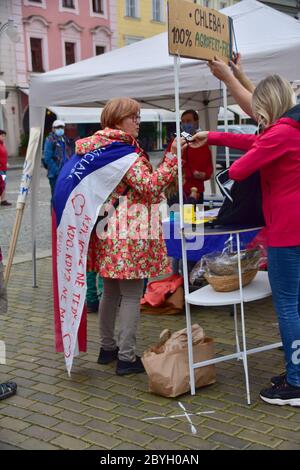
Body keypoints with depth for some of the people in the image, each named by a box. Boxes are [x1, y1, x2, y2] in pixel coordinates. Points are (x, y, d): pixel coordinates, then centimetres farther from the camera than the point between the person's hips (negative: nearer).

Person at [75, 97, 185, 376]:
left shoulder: (101, 146, 13)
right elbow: (150, 186, -20)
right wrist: (172, 156, -19)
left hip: (108, 228, 9)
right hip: (130, 230, -9)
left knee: (110, 290, 17)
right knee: (131, 294, -2)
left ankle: (107, 347, 28)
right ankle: (126, 357, 3)